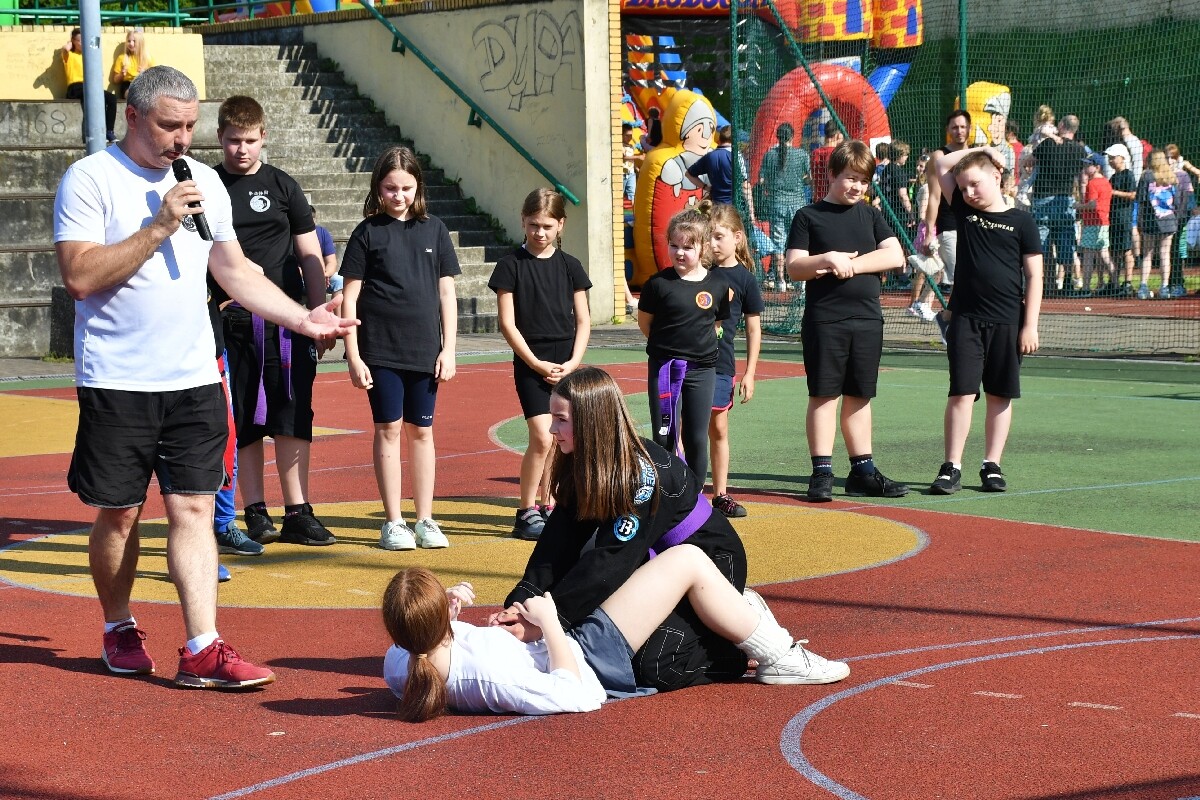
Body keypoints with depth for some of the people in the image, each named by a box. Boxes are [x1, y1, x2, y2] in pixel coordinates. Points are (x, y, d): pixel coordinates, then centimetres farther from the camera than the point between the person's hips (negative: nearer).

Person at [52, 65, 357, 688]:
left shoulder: (204, 182, 11)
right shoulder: (90, 180, -8)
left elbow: (235, 271, 16)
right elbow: (80, 276, -17)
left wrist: (302, 318, 6)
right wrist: (160, 225, -19)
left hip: (194, 380, 4)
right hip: (118, 384, -4)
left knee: (193, 508, -1)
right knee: (119, 513, 6)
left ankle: (202, 649, -3)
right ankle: (120, 630, 26)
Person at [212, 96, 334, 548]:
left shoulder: (283, 187, 8)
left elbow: (310, 258, 10)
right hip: (230, 323, 0)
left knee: (292, 417, -3)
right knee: (243, 423, 3)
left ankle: (297, 514, 2)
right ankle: (255, 513, 10)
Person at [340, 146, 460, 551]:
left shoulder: (433, 229, 6)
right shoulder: (368, 232, 0)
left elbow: (446, 292, 8)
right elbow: (350, 296, -1)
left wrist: (448, 349, 3)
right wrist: (353, 355, -7)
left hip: (425, 349, 2)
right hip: (380, 349, -2)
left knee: (421, 430, 8)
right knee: (388, 430, 1)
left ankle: (425, 520, 15)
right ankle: (393, 522, 8)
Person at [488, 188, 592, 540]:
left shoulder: (570, 267, 6)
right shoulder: (511, 265, -3)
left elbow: (583, 320, 8)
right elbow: (507, 322, -5)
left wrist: (573, 362, -6)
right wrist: (537, 364, -10)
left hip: (565, 364, 3)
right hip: (530, 363, -3)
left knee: (557, 440, 7)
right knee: (542, 437, -13)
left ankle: (547, 506, 19)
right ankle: (526, 512, -4)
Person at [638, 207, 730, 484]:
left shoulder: (718, 285, -1)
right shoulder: (659, 283, -6)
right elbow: (644, 322, 5)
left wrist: (699, 345, 5)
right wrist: (668, 345, 6)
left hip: (702, 369, 1)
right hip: (663, 368, -1)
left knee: (697, 439, 5)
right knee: (664, 438, 1)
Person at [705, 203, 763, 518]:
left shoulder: (744, 279, 0)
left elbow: (754, 329, 3)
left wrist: (749, 373, 0)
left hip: (720, 364, 0)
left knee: (718, 428, 9)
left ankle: (721, 494, 17)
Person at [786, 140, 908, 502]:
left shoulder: (870, 215, 12)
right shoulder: (809, 217, 1)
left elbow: (895, 256, 0)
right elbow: (794, 267, -4)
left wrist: (850, 264, -10)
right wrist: (827, 260, -20)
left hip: (867, 319, 4)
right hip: (824, 319, -4)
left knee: (859, 395, 10)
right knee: (824, 394, -2)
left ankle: (862, 471, 16)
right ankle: (822, 472, 1)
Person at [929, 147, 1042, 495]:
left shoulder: (1021, 221, -1)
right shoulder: (964, 211, 7)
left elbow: (1034, 276, -1)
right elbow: (941, 167, 11)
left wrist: (1030, 326, -6)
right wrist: (976, 151, 7)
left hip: (1007, 322, -1)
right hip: (965, 319, 1)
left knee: (1000, 396, 7)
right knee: (961, 392, -3)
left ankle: (992, 466, 14)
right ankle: (951, 468, -2)